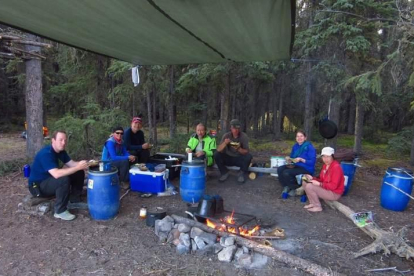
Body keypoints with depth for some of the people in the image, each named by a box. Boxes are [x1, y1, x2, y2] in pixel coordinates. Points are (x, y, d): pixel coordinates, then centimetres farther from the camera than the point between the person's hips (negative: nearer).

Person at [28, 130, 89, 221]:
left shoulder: (61, 151, 0)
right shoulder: (46, 153, -29)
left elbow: (72, 164, -3)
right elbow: (56, 174, -41)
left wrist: (82, 164, -24)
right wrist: (78, 167, -41)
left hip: (51, 179, 9)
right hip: (38, 186, -9)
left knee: (79, 173, -2)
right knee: (64, 179, -35)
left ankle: (75, 201, 9)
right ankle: (60, 211, -21)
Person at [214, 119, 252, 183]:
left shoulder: (244, 136, -13)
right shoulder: (226, 136, -10)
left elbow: (246, 152, -17)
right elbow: (219, 150, -18)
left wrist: (239, 149, -38)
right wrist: (224, 143, -38)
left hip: (239, 159, -1)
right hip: (228, 158, 1)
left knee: (248, 156, -31)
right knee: (216, 154, -24)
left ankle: (241, 174, -3)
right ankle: (224, 173, -1)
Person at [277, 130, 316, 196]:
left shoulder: (309, 147, -14)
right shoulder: (295, 146, 7)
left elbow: (312, 162, -18)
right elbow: (292, 157, 17)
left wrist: (301, 160, -29)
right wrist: (289, 159, -7)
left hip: (306, 169, -7)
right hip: (296, 166, 7)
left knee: (286, 173, -26)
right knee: (280, 169, -13)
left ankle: (296, 188, -2)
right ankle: (286, 186, 6)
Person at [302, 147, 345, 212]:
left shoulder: (336, 167, -23)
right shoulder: (325, 165, 3)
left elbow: (334, 186, -26)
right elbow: (322, 179, 11)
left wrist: (319, 184, -24)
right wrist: (312, 178, -7)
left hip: (334, 193, -9)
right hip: (326, 188, 9)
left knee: (309, 186, -24)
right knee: (305, 182, 3)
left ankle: (318, 207, -7)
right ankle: (312, 203, 6)